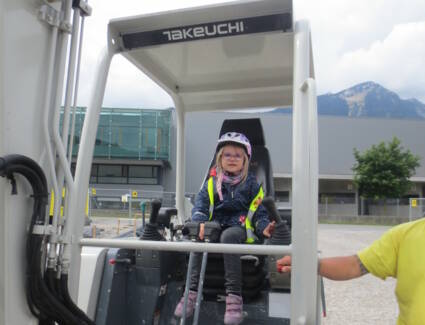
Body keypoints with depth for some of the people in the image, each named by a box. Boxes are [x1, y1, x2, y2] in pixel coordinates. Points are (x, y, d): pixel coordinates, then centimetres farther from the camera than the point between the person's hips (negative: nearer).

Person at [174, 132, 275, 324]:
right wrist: (200, 222, -18)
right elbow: (200, 205, 4)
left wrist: (263, 227, -13)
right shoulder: (211, 182, 14)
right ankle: (193, 291, -27)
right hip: (216, 225, 2)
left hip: (239, 227, -2)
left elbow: (259, 211, 9)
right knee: (200, 236, -31)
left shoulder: (251, 184, 12)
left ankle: (234, 296, -37)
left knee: (228, 236, -37)